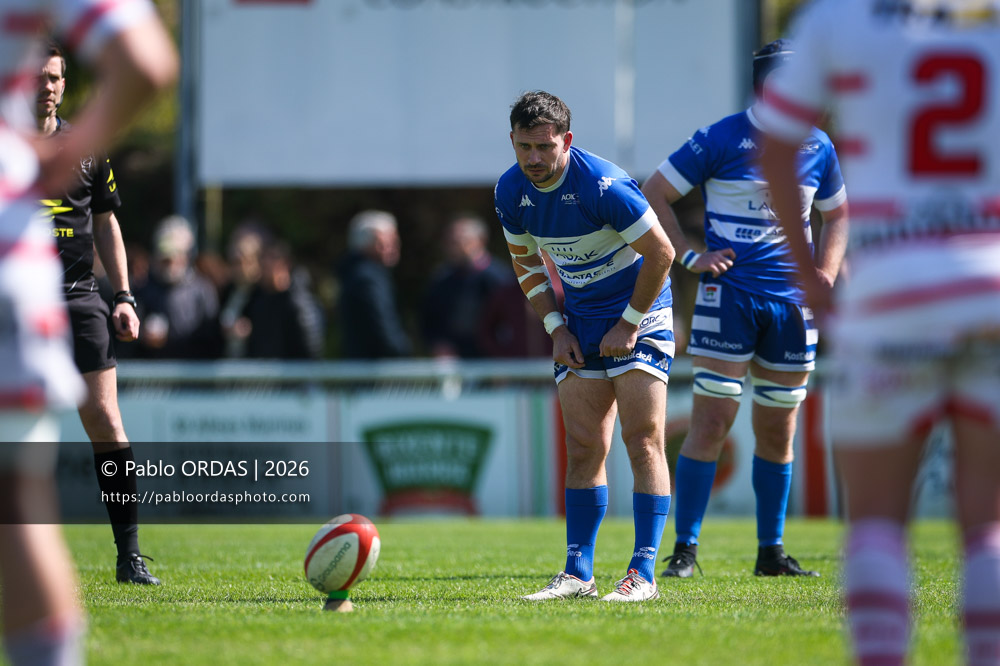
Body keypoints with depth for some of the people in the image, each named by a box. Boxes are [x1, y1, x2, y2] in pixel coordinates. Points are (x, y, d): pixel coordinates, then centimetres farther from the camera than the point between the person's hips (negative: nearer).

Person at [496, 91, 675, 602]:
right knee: (583, 449, 2)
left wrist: (629, 324, -15)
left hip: (639, 312, -6)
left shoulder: (602, 185, -25)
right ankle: (578, 573, 4)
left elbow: (660, 252, -18)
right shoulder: (511, 191, -4)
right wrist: (555, 326, 2)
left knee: (643, 441, -12)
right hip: (580, 323, 6)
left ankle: (643, 573, -12)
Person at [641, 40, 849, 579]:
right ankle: (685, 550, -4)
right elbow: (654, 195, 0)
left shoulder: (817, 147, 7)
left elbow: (836, 214, 23)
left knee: (778, 430, 9)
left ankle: (771, 552, 17)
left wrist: (826, 272, 7)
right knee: (711, 422, -9)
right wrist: (690, 255, -7)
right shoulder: (722, 140, -7)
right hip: (728, 296, -5)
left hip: (791, 305, 5)